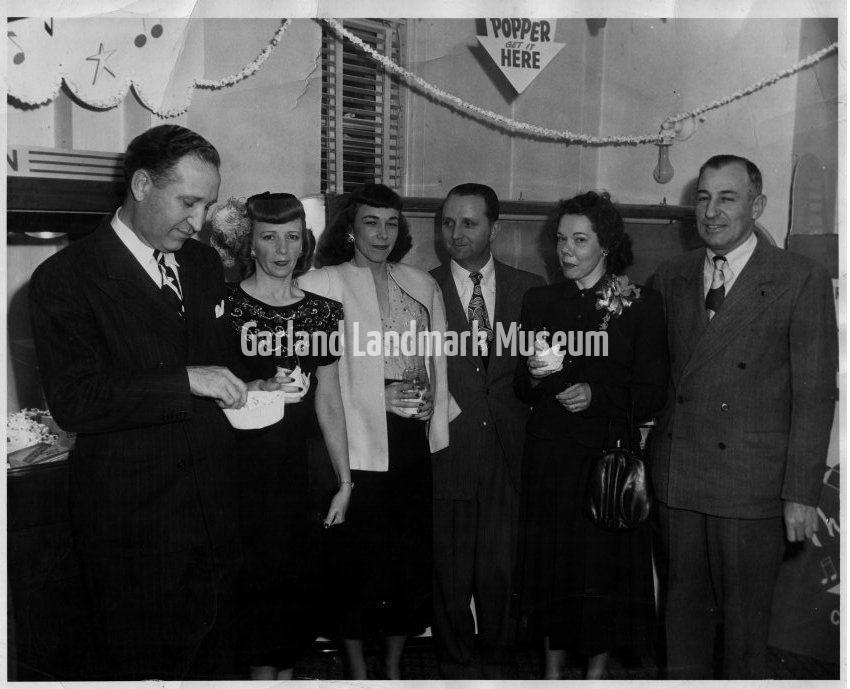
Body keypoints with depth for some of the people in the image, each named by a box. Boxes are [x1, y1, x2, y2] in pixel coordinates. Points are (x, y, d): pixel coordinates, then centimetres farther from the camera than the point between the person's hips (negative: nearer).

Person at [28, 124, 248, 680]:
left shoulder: (206, 263, 10)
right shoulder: (64, 279, -10)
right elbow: (73, 402, -18)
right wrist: (184, 382, -23)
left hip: (214, 509, 6)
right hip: (134, 523, -5)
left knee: (212, 657, 17)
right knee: (147, 670, 8)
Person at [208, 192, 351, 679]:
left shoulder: (321, 310, 7)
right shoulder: (224, 307, -4)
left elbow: (329, 403, 9)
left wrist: (345, 482, 8)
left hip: (296, 467, 3)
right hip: (240, 468, -3)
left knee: (299, 575, 6)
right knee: (257, 577, -1)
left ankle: (286, 672, 26)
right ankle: (263, 674, 21)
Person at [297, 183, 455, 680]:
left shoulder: (422, 285, 13)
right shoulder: (323, 284, -2)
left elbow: (438, 361, 13)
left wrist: (437, 420, 4)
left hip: (412, 438, 4)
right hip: (357, 439, -4)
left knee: (411, 550, 10)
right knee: (359, 551, 4)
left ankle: (395, 665, 29)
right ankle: (358, 669, 24)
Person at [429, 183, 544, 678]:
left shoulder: (529, 288, 9)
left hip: (508, 454, 1)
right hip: (447, 450, -1)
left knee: (501, 569, 5)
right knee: (450, 573, 8)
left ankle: (496, 661, 29)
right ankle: (459, 666, 29)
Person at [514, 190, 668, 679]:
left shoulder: (642, 305, -1)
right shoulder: (540, 301, 8)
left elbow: (653, 395, -3)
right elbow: (523, 392, 11)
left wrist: (597, 395, -17)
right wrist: (534, 376, -11)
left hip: (611, 454, -2)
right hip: (550, 455, 2)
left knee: (606, 561, 3)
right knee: (552, 561, 7)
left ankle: (597, 669, 23)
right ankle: (553, 668, 25)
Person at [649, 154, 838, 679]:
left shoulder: (803, 281, -5)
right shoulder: (671, 277, 8)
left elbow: (814, 396, -7)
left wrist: (802, 494, -10)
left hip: (751, 483, -4)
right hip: (676, 477, 4)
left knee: (745, 613, 9)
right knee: (683, 603, 15)